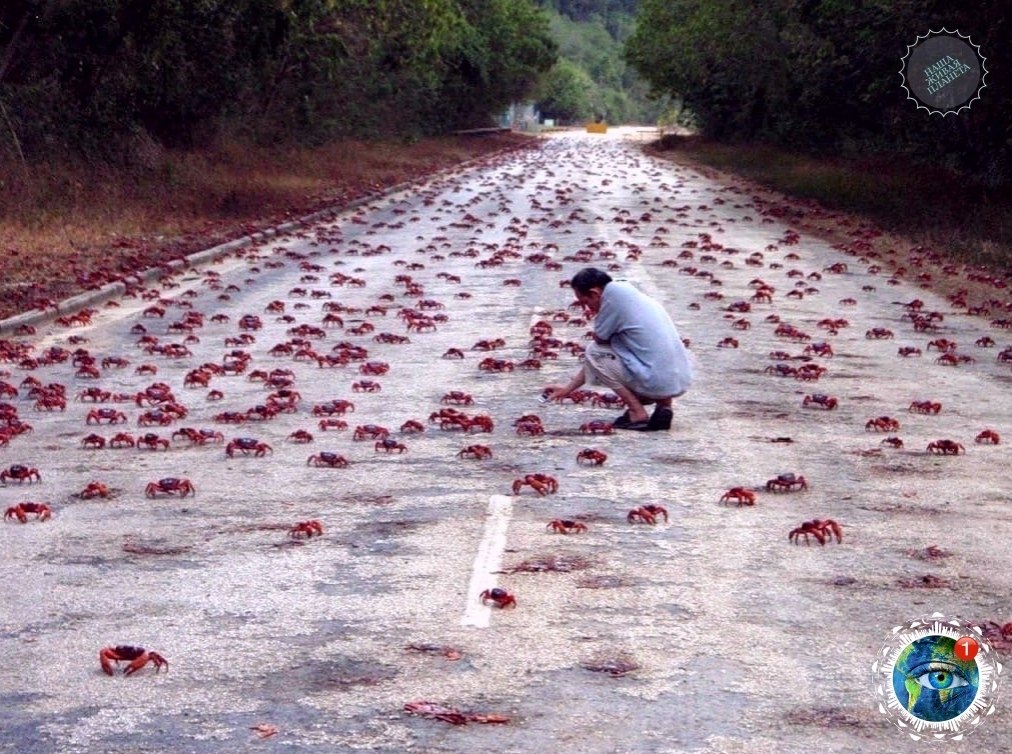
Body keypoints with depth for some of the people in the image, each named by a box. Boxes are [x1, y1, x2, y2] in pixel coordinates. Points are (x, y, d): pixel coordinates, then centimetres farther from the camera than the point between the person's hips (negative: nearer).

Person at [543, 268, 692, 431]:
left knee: (594, 352, 4)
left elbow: (599, 340, -4)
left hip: (657, 382, -9)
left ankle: (637, 414, -1)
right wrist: (567, 388, 28)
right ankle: (664, 404, 12)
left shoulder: (614, 291, -10)